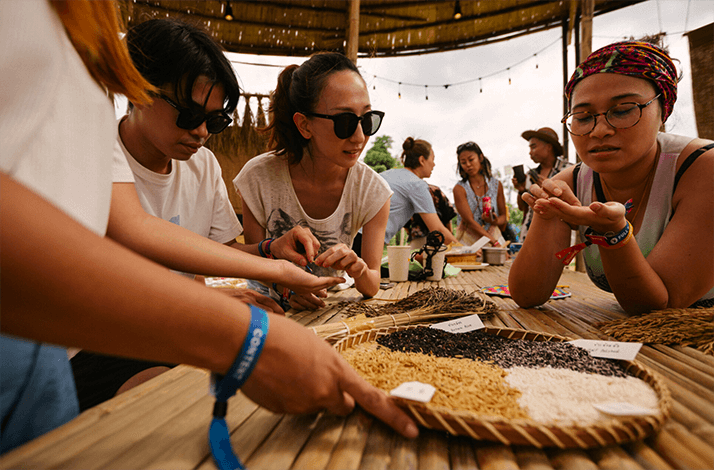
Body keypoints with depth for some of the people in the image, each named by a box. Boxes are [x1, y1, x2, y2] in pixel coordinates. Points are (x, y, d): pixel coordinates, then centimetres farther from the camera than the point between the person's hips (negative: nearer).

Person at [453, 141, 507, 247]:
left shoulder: (496, 185, 7)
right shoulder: (459, 189, -4)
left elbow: (503, 216, 13)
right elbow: (470, 221, -11)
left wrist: (496, 221, -12)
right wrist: (495, 243, -17)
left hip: (494, 237, 2)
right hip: (468, 242, -2)